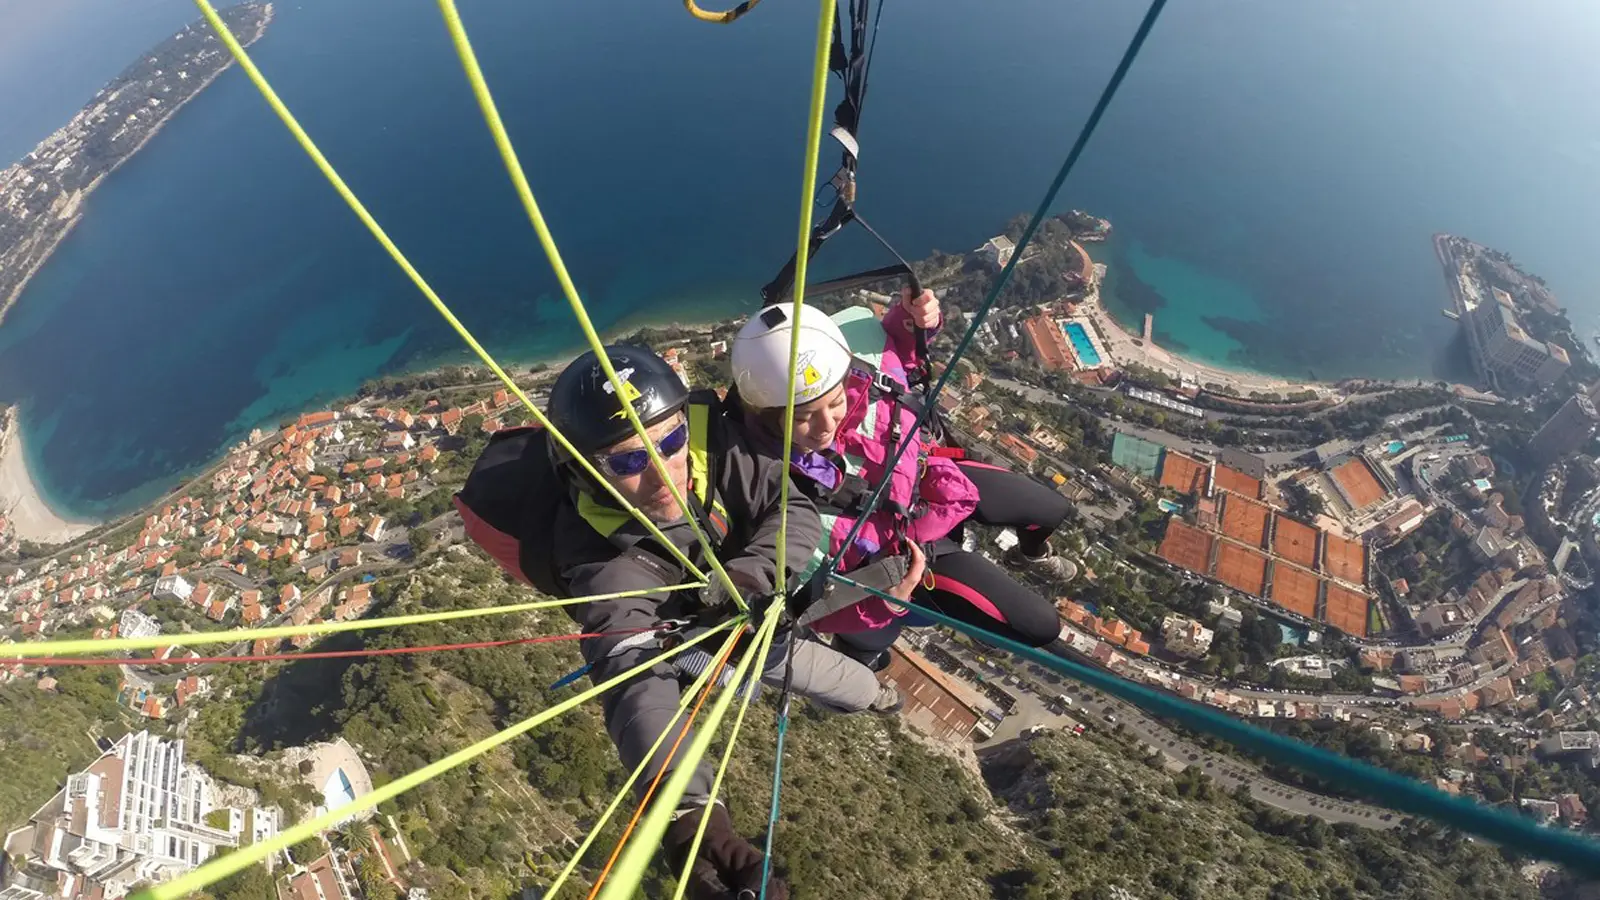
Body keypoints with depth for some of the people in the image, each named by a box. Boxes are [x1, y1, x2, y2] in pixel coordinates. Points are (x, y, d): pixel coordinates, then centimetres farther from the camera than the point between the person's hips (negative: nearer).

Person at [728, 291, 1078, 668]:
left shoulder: (858, 373, -30)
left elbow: (899, 348, -4)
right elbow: (813, 605, -25)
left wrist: (913, 320, -26)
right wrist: (883, 599, -41)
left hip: (932, 479, 5)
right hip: (906, 551, -4)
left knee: (1055, 509, 24)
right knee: (1039, 627, 3)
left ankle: (1032, 553, 62)